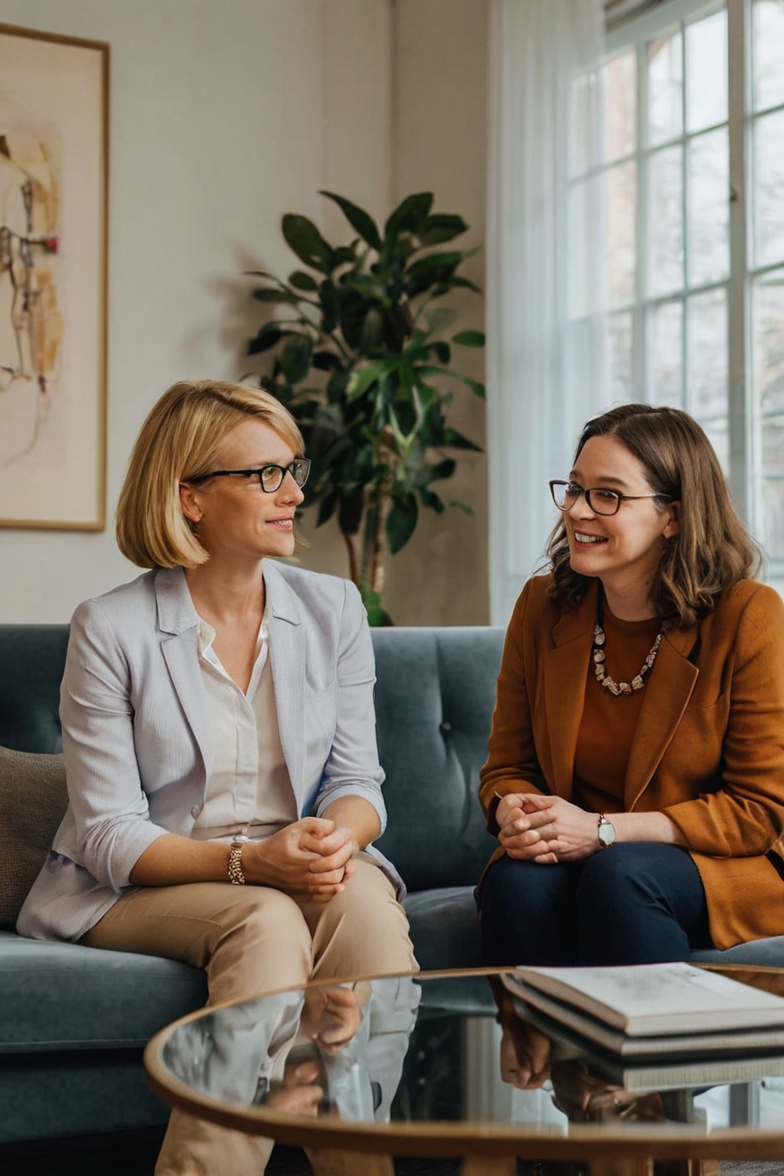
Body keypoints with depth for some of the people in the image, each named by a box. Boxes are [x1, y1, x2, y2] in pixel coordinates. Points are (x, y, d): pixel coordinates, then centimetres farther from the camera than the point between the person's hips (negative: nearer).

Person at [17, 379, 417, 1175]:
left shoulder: (332, 610, 5)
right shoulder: (110, 630, -7)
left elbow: (356, 781, 5)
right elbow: (108, 834, -10)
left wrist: (336, 839, -20)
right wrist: (246, 861, -26)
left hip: (297, 871, 3)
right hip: (139, 890, -3)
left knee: (364, 899, -30)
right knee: (267, 922, -33)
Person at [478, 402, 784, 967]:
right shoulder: (542, 606, 4)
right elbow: (507, 766, 10)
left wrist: (603, 831, -17)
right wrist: (515, 814, -16)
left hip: (721, 867, -2)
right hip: (566, 855, 3)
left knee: (618, 877, -34)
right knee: (516, 882, -30)